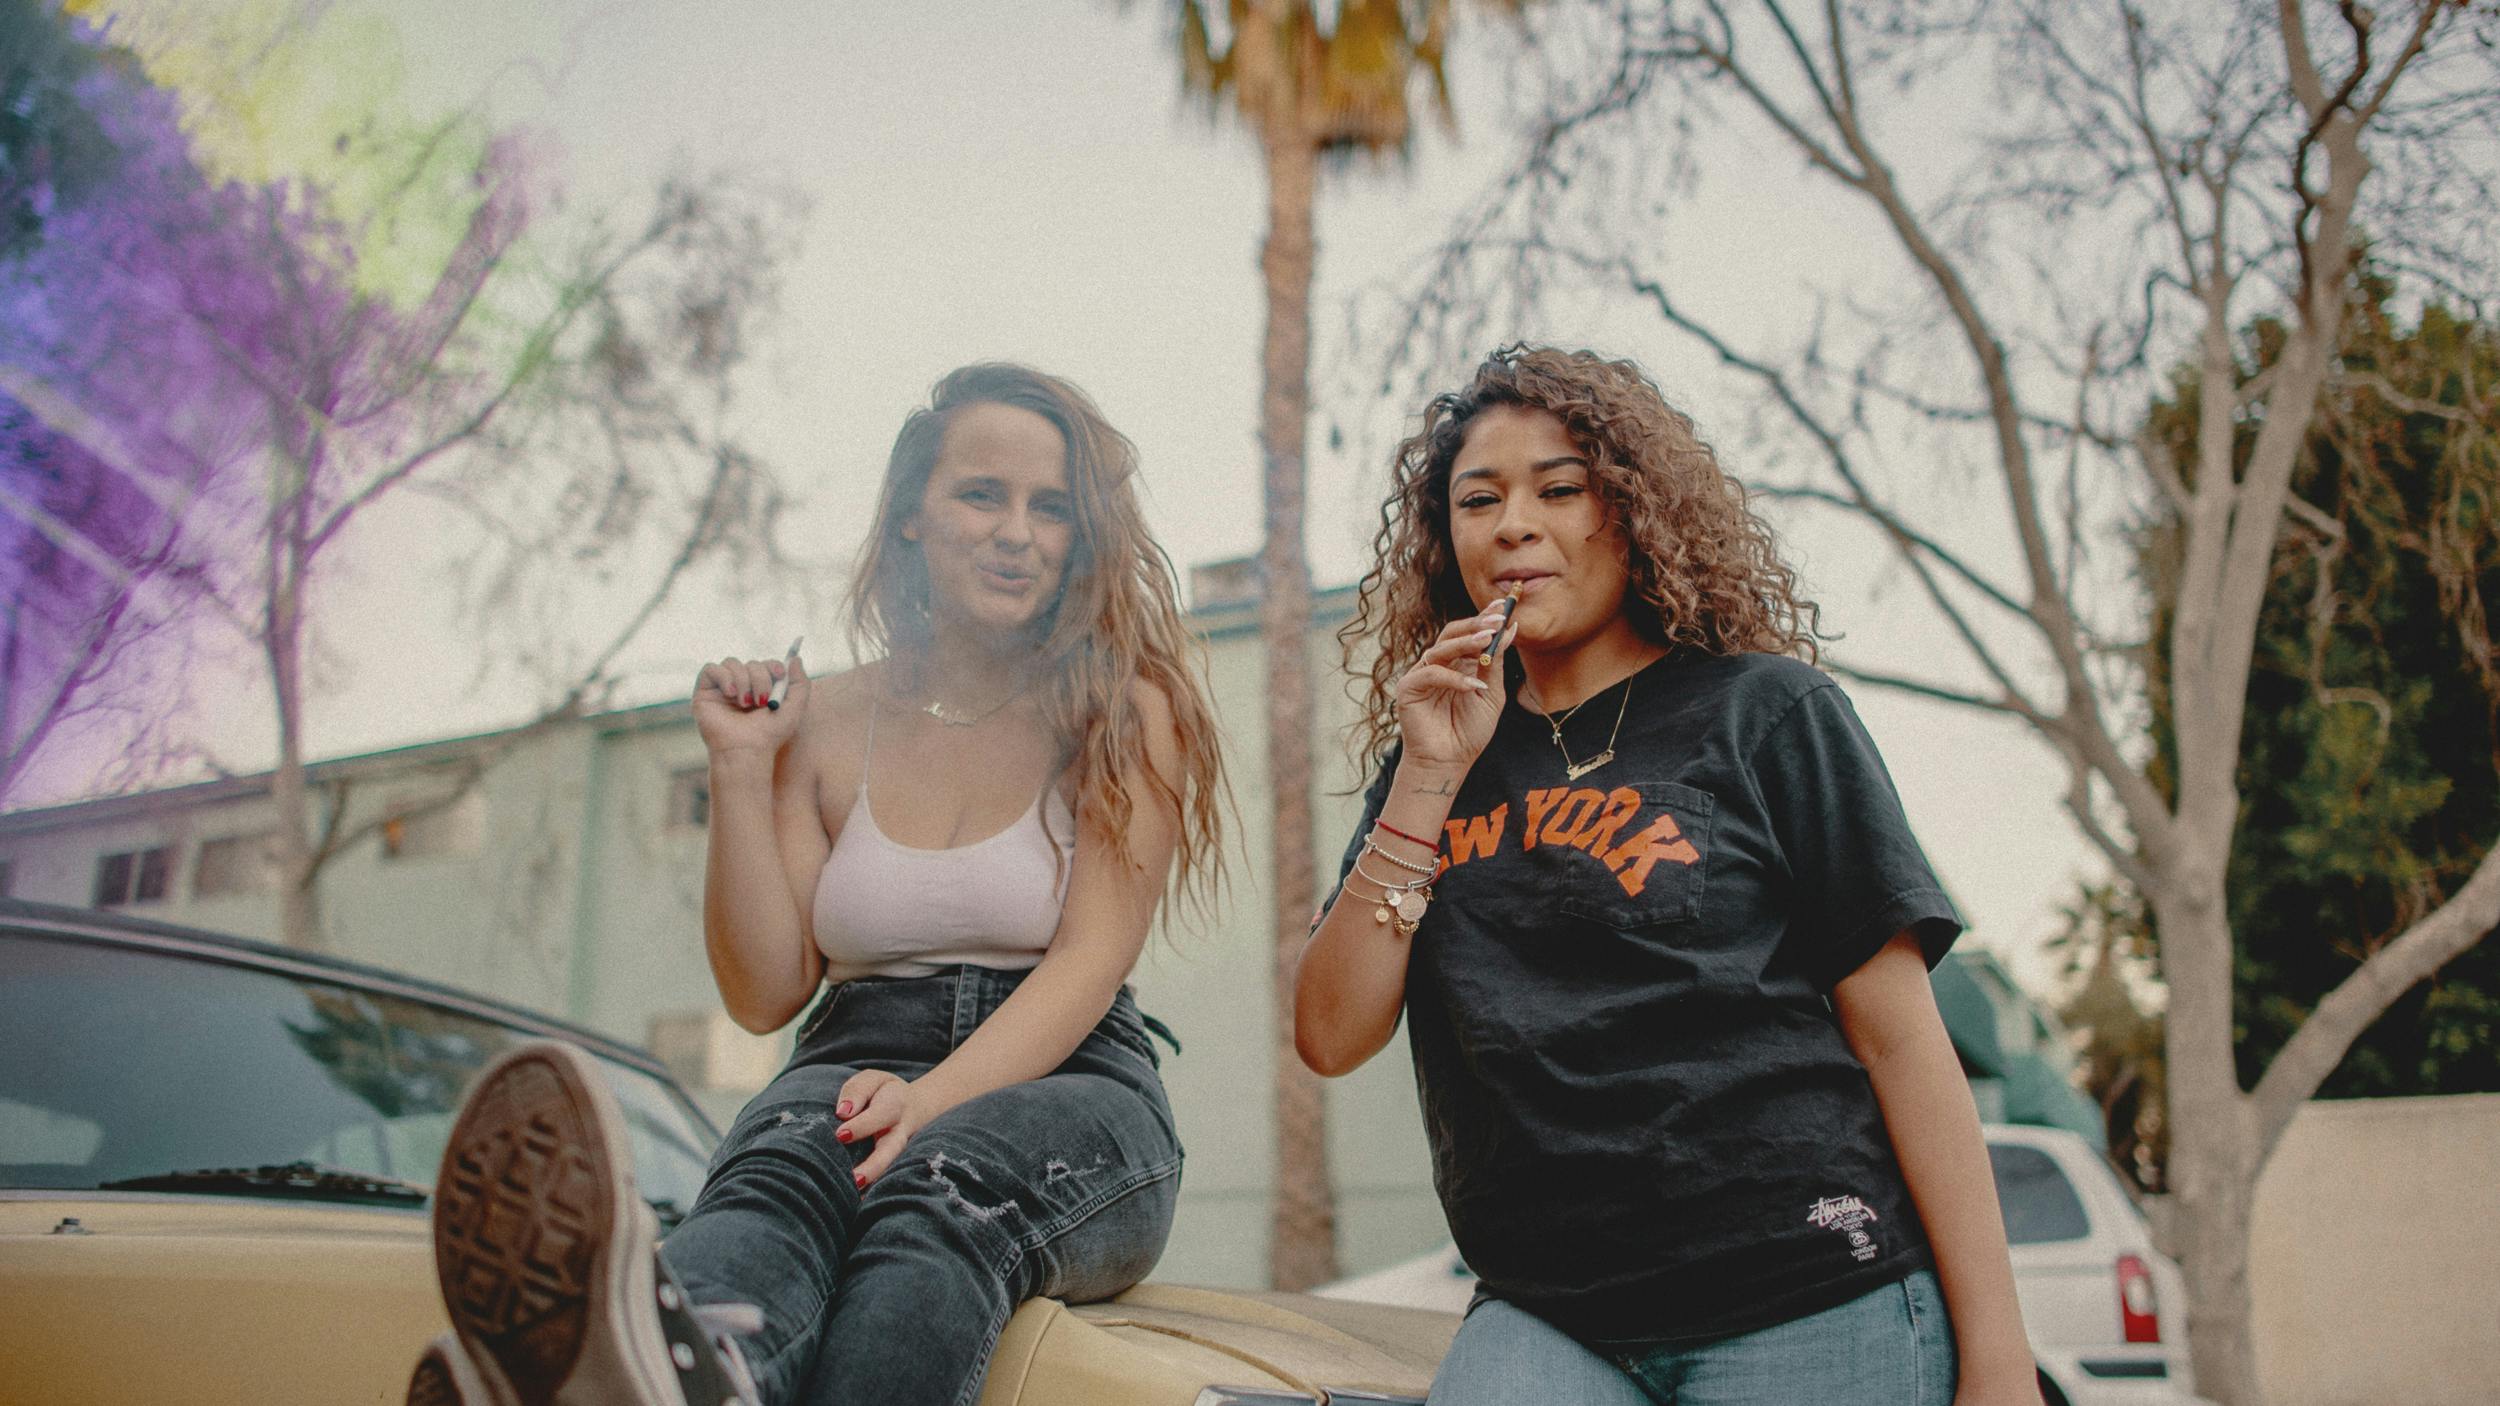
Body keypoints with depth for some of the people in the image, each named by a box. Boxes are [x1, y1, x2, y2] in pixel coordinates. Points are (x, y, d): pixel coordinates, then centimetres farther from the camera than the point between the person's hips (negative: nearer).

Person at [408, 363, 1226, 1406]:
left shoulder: (1125, 711, 7)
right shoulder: (828, 722, 13)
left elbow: (1092, 960, -7)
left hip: (1068, 1090, -1)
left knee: (941, 1181, -39)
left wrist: (933, 1100, -25)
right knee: (776, 1174, -36)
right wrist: (742, 770, -1)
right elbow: (765, 994, 9)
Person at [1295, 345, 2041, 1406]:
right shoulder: (1431, 765, 12)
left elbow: (1898, 1035, -1)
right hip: (1549, 1317, 2)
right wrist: (1430, 779, -6)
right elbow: (1332, 1037, 2)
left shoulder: (1764, 712, 3)